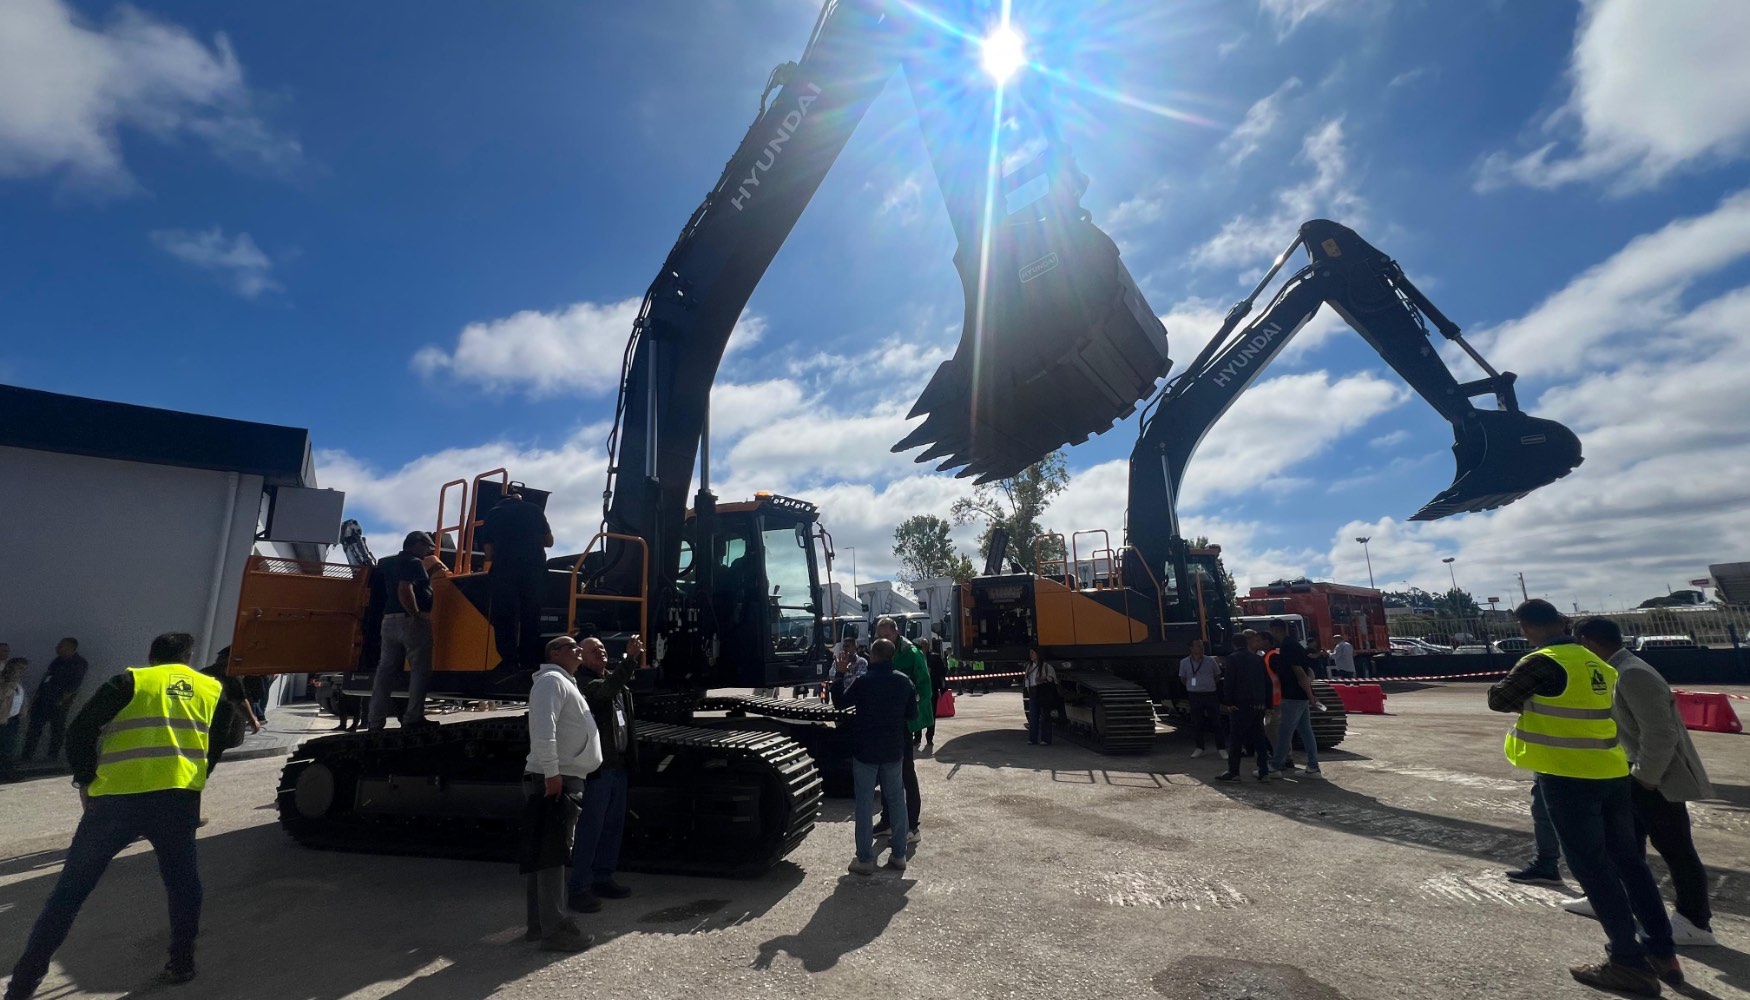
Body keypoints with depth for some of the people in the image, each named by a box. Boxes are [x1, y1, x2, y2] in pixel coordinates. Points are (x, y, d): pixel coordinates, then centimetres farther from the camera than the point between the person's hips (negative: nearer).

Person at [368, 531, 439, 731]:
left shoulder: (387, 562, 19)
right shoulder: (414, 562, -9)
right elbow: (405, 590, -23)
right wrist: (417, 615, -18)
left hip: (389, 620, 8)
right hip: (411, 621, -8)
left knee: (386, 670, 8)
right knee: (420, 669, -3)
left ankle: (375, 721, 8)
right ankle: (413, 718, -6)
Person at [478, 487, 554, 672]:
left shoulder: (493, 513, 9)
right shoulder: (534, 510, 12)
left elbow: (489, 554, 7)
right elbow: (549, 541, 17)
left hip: (503, 571, -1)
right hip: (534, 569, 1)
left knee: (505, 619, 3)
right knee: (531, 619, 8)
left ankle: (510, 663, -3)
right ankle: (529, 663, 7)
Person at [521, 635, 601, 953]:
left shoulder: (567, 683, 21)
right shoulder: (552, 680, -11)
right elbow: (543, 730, -23)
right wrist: (551, 773, -25)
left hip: (567, 780, 10)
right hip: (554, 780, -10)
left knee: (549, 854, 15)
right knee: (550, 855, -6)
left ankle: (540, 923, 25)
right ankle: (554, 929, -1)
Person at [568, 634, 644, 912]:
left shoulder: (613, 677, 16)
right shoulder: (583, 683, -14)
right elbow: (607, 689, -32)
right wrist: (629, 658, -40)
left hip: (618, 765, 9)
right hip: (596, 767, -8)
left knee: (614, 826, 16)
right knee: (590, 829, -2)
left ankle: (602, 878, 29)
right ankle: (578, 888, 9)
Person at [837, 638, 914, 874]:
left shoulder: (864, 681, -16)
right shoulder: (904, 681, -3)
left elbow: (840, 703, -3)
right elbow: (912, 713, 6)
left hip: (866, 750, -4)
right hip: (894, 750, 4)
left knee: (865, 803, 4)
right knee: (896, 800, 14)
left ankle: (865, 859, 8)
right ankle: (899, 854, 20)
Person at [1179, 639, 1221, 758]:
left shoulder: (1210, 660, -1)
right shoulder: (1184, 662, -1)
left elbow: (1217, 676, 12)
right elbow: (1182, 679, 11)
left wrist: (1209, 685, 6)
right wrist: (1192, 687, 7)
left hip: (1211, 694, 0)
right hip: (1195, 696, 0)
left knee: (1216, 721, 3)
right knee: (1196, 722, 4)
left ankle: (1220, 748, 14)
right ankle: (1199, 748, 15)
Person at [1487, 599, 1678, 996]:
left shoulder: (1542, 663, -18)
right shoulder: (1596, 664, 6)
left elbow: (1498, 699, -9)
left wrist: (1524, 694, 8)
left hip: (1568, 777, -8)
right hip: (1611, 772, 8)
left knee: (1592, 867, 3)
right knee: (1629, 861, 18)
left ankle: (1629, 962, 10)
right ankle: (1662, 952, 28)